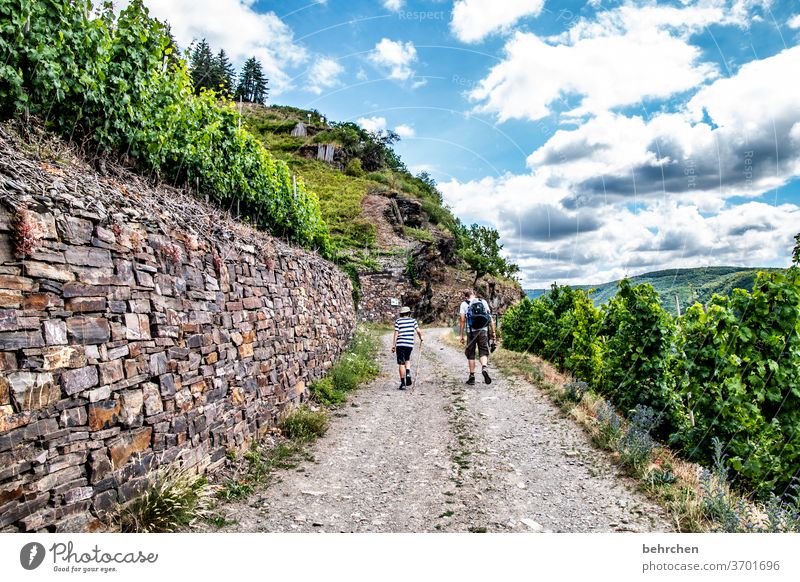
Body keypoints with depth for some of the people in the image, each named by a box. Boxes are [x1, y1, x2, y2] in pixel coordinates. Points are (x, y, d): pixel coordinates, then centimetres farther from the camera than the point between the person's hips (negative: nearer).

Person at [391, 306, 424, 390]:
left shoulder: (398, 321, 3)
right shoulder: (413, 320, 6)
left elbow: (396, 333, -3)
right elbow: (418, 331, -2)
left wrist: (393, 345, -2)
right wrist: (421, 339, 15)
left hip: (400, 344, -2)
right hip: (410, 344, 2)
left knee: (401, 363, 3)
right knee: (407, 360, 25)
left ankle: (403, 383, 2)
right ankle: (408, 374, -1)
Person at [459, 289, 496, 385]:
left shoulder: (464, 304, 4)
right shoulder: (483, 302, 11)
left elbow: (462, 320, -3)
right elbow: (490, 318, 6)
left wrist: (461, 335, 0)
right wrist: (493, 332, 8)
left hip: (471, 331, -1)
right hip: (483, 331, 1)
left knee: (470, 355, 9)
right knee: (484, 352, 6)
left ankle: (472, 377, 11)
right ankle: (485, 368, -23)